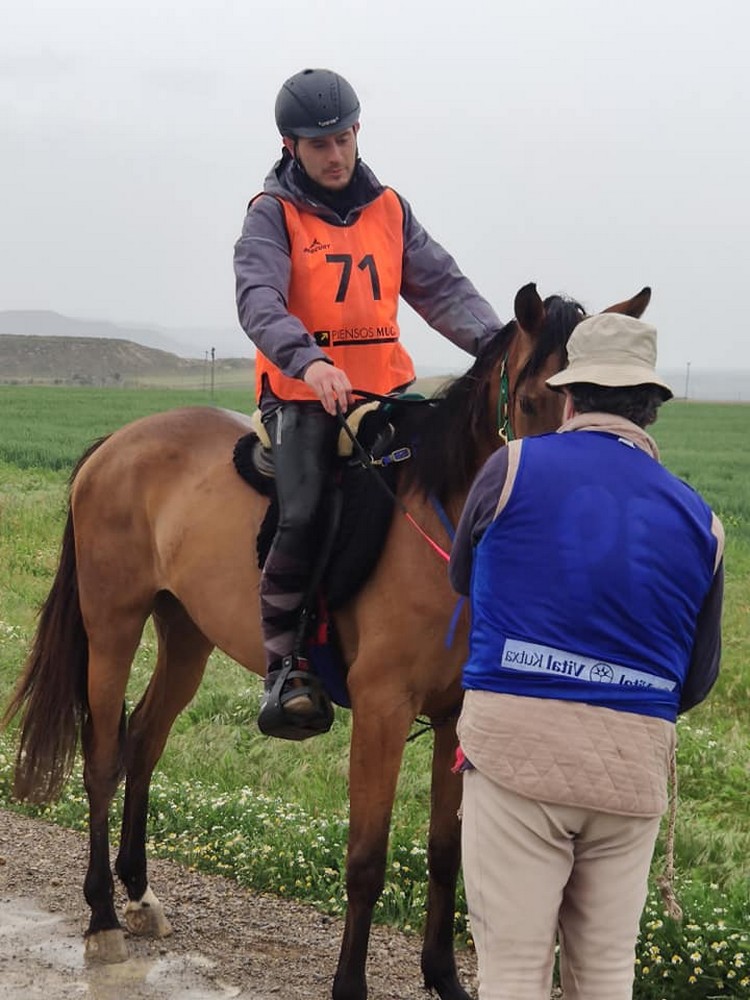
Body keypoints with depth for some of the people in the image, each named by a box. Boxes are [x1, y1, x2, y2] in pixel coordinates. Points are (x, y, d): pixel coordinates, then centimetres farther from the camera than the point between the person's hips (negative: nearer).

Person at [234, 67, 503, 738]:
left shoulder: (389, 209, 14)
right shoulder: (273, 215, 0)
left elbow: (441, 285, 10)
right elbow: (259, 298, -17)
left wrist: (493, 340, -9)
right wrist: (307, 360, -36)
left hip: (386, 389, 5)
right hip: (303, 397, -4)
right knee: (302, 515, -20)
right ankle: (286, 667, -10)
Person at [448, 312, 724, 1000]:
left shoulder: (513, 468, -4)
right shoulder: (699, 522, 4)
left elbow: (463, 578, 13)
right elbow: (697, 679, 10)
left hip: (516, 745, -3)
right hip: (634, 765, 3)